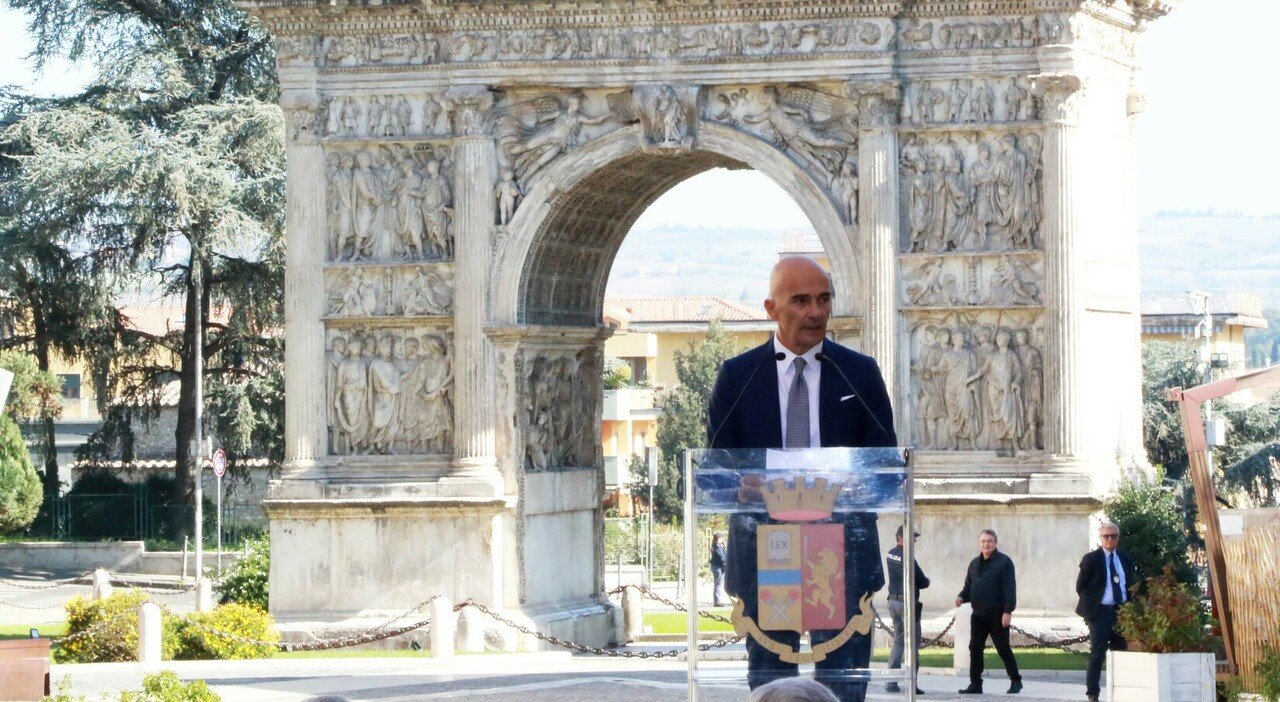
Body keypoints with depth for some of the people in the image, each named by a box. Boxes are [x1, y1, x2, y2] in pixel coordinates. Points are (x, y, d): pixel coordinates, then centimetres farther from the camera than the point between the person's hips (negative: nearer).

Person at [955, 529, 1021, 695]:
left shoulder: (1004, 562, -7)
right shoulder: (974, 564, 15)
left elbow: (1010, 588, -13)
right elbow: (968, 586, 19)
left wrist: (1008, 611, -19)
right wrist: (962, 597, -3)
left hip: (997, 615, -6)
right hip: (978, 615, 6)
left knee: (1003, 649, 0)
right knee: (975, 649, 3)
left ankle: (1015, 681, 12)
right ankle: (975, 684, 9)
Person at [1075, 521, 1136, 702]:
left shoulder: (1125, 559, 11)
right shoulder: (1091, 559, -4)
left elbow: (1132, 584, 18)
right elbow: (1080, 586, -1)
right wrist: (1090, 604, -2)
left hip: (1122, 611, 5)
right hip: (1101, 612, -5)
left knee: (1121, 652, 5)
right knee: (1097, 653, -6)